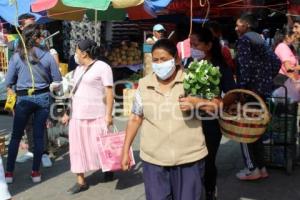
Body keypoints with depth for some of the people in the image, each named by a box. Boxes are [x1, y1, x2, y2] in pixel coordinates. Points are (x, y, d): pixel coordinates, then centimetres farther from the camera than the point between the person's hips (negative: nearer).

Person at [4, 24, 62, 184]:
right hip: (43, 97, 1)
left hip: (24, 99, -1)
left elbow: (8, 82, -2)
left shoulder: (16, 57, -7)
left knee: (16, 136, 12)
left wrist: (10, 89, 20)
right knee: (39, 135, 10)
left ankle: (9, 172, 17)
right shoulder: (47, 56, -6)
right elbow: (57, 80, 0)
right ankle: (36, 172, 16)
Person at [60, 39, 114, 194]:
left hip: (95, 116, -7)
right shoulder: (79, 68, 14)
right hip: (77, 115, 7)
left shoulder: (102, 67, -8)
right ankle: (81, 181, 13)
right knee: (78, 147, 5)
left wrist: (108, 115, -17)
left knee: (99, 146, 2)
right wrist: (68, 113, 17)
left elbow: (109, 92, -12)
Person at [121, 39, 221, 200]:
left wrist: (196, 102, -20)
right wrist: (126, 150, 10)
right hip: (153, 159, 2)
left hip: (189, 158, -1)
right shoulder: (144, 85, 2)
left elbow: (217, 106, -1)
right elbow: (135, 119, 10)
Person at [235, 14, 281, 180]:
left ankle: (252, 169, 4)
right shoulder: (261, 41, 17)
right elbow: (276, 62, 16)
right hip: (263, 89, 9)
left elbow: (245, 66, -19)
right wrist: (268, 79, 17)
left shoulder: (244, 40, -8)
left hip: (250, 90, -9)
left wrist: (240, 89, -17)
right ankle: (261, 167, 20)